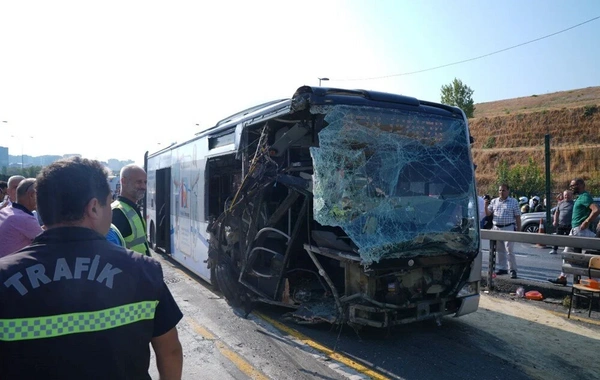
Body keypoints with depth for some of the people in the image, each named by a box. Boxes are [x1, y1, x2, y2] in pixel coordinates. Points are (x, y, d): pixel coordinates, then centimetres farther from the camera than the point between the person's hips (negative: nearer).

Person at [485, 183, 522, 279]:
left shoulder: (513, 202, 1)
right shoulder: (494, 201, 11)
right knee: (500, 250, 11)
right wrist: (486, 205, -8)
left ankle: (513, 270, -1)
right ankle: (502, 268, 20)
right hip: (496, 228, 4)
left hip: (508, 228, -4)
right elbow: (488, 214, 11)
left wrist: (519, 230, -4)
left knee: (509, 250, -8)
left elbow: (517, 217, 0)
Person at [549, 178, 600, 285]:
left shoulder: (585, 197, -14)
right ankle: (562, 277, 21)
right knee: (567, 253, 14)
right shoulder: (580, 197, 16)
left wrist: (586, 222, -24)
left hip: (580, 231, -11)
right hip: (575, 230, 11)